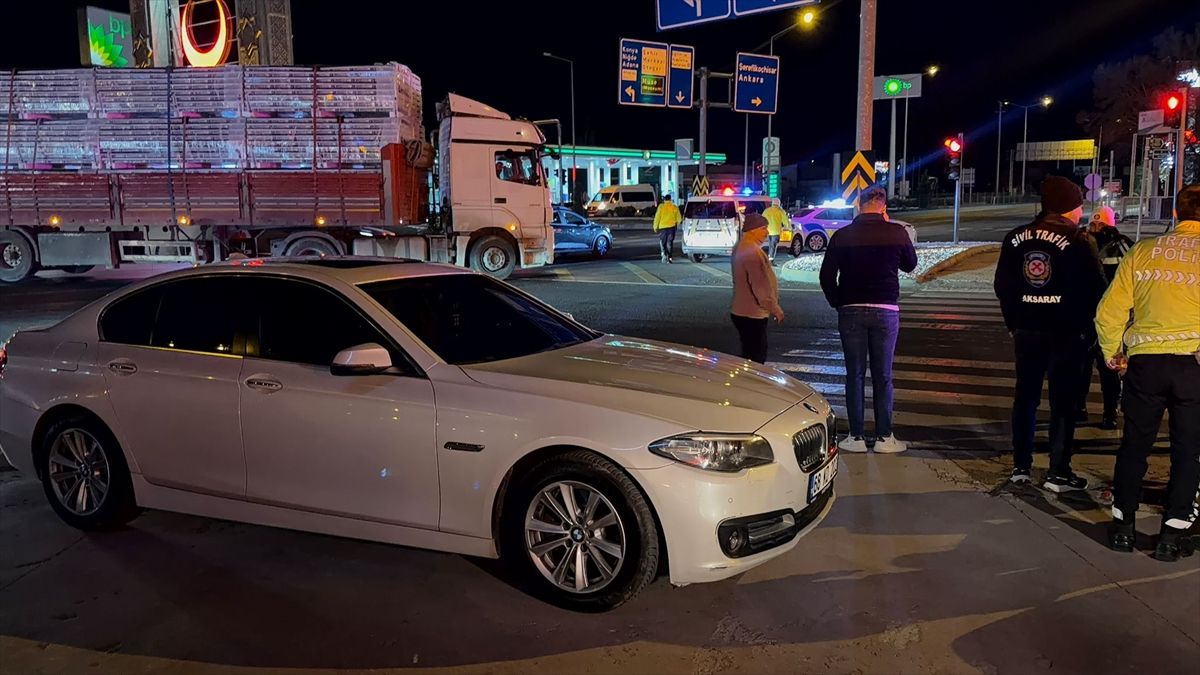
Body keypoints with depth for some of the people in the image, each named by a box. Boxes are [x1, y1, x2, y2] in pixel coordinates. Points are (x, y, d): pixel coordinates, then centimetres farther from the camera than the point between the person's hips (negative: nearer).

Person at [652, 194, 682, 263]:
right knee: (670, 243, 9)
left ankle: (664, 253, -13)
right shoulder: (674, 207, 3)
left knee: (662, 242, 10)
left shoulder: (661, 206, -3)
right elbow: (679, 218, 5)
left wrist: (655, 227, 1)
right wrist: (677, 224, 24)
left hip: (662, 227, -2)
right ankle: (669, 257, 5)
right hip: (671, 227, 2)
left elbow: (657, 217, -5)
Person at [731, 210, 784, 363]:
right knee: (756, 357, -4)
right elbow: (760, 286, -23)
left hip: (741, 311, 10)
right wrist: (774, 308, -14)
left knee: (749, 354, 19)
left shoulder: (740, 247, 12)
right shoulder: (752, 252, -22)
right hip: (752, 315, -10)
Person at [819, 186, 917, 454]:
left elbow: (826, 276, -3)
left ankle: (856, 437, 7)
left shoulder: (842, 235, -1)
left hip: (851, 311, 0)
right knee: (883, 376, 6)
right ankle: (884, 437, 10)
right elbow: (910, 264, 14)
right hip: (886, 311, 0)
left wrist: (837, 303, 11)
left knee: (855, 375, 6)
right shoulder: (896, 232, -3)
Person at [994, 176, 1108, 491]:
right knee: (1063, 400, 2)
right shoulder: (1078, 241, -11)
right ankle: (1058, 473, 5)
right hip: (1067, 332, -4)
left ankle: (1020, 466, 17)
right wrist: (1089, 327, 3)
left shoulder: (1015, 239, 5)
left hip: (1027, 330, 5)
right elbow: (1095, 288, -9)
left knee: (1025, 396, 13)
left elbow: (1002, 286, 9)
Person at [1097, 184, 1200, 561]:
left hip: (1145, 361, 2)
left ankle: (1122, 526, 18)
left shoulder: (1143, 251, 4)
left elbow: (1108, 311, 2)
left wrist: (1111, 354, 15)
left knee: (1134, 445, 13)